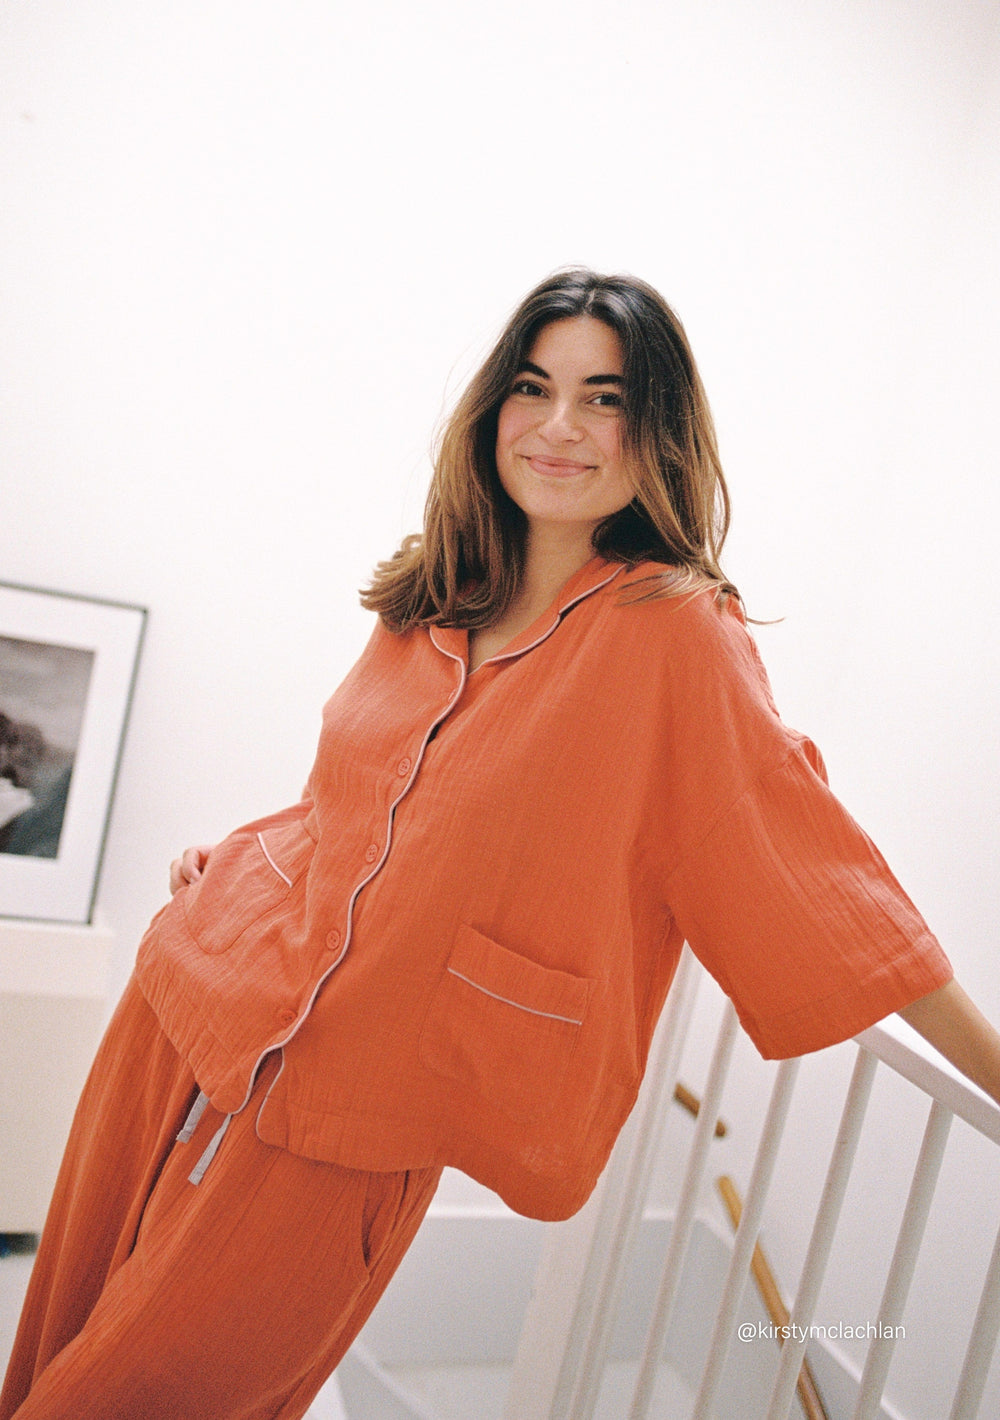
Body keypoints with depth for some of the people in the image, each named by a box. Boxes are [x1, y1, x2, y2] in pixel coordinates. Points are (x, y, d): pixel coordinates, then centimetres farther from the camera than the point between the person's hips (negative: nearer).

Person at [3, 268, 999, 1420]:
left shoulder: (677, 632, -15)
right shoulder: (435, 599, 3)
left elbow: (807, 855, -12)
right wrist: (246, 850, 11)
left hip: (354, 1115, -5)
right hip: (212, 990, 5)